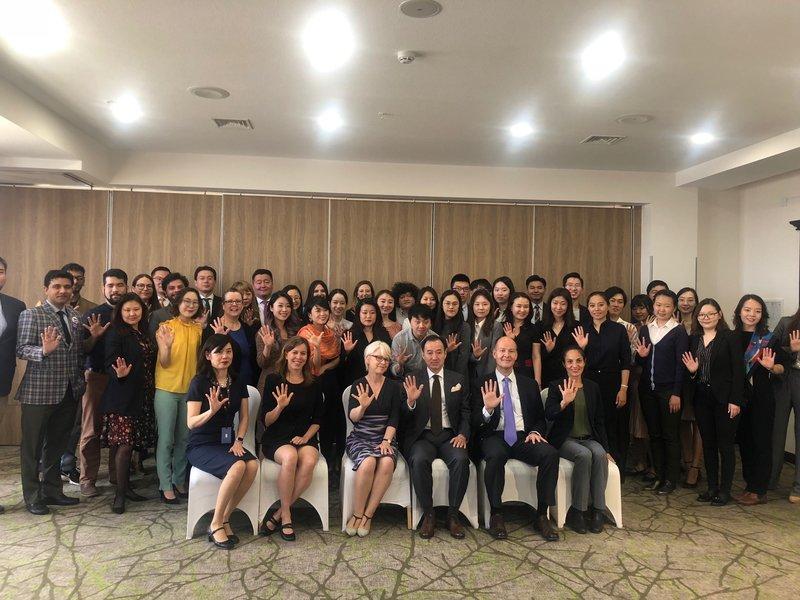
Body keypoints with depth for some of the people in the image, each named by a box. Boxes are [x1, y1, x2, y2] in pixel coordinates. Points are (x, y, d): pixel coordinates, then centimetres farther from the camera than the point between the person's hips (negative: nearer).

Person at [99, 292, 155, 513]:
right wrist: (119, 374, -32)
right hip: (122, 397, -7)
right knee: (124, 444, -7)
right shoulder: (115, 334, -7)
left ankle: (126, 487, 23)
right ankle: (120, 494, 3)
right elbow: (109, 363, -14)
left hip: (142, 397, 7)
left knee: (130, 443, 13)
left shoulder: (145, 333, 14)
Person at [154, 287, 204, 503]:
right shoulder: (167, 327, -8)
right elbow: (164, 363, -11)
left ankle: (179, 481, 24)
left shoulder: (198, 329, 5)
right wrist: (166, 345, -31)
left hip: (190, 389, 4)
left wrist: (204, 331, -2)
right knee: (166, 439, -1)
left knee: (184, 439, 12)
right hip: (167, 389, -4)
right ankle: (166, 486, 8)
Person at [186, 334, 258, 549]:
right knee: (237, 466, -32)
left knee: (253, 465, -26)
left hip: (227, 442, 5)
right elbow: (191, 423, -13)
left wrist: (239, 440, -3)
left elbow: (244, 416, 13)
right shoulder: (199, 382, -9)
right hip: (201, 445, -5)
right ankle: (216, 525, -15)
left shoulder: (238, 382, 7)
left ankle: (225, 518, -10)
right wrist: (211, 411, -32)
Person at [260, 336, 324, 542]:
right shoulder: (274, 380, 2)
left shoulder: (313, 384, 11)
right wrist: (280, 407, -20)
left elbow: (317, 420, 13)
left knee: (309, 461, -31)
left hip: (304, 438, 2)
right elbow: (265, 421, -1)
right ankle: (286, 516, -19)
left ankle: (278, 514, -16)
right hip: (276, 438, -2)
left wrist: (305, 437, -4)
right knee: (290, 457, -36)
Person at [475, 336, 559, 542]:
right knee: (496, 455, -37)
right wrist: (488, 409, -20)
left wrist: (536, 431, -3)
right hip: (495, 436, -3)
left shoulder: (529, 384, 17)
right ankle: (496, 515, -20)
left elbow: (540, 417, 20)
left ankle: (542, 515, -15)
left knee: (550, 453, -27)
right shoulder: (483, 384, 8)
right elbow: (475, 421, 1)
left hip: (524, 437, 3)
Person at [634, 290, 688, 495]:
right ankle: (659, 475, 23)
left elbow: (681, 364, -8)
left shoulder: (678, 331, -5)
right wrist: (641, 355, -8)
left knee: (670, 436, 3)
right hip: (647, 389, 5)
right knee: (653, 434, 12)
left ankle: (671, 479, 14)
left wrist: (676, 393, -12)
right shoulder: (645, 329, 9)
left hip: (668, 391, -5)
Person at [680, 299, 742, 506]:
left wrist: (735, 401, -13)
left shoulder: (729, 338, -7)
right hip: (701, 398, 5)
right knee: (708, 444, 12)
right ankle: (712, 487, 22)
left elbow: (738, 371, -9)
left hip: (724, 398, -5)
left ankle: (724, 490, 13)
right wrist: (691, 370, -9)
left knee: (725, 445, 3)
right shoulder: (693, 339, 8)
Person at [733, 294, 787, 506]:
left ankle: (759, 491, 9)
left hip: (761, 398, -4)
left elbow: (781, 369, -4)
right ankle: (749, 483, 25)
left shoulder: (769, 339, -4)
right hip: (738, 397, 4)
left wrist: (770, 366, -23)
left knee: (761, 442, 2)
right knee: (744, 440, 12)